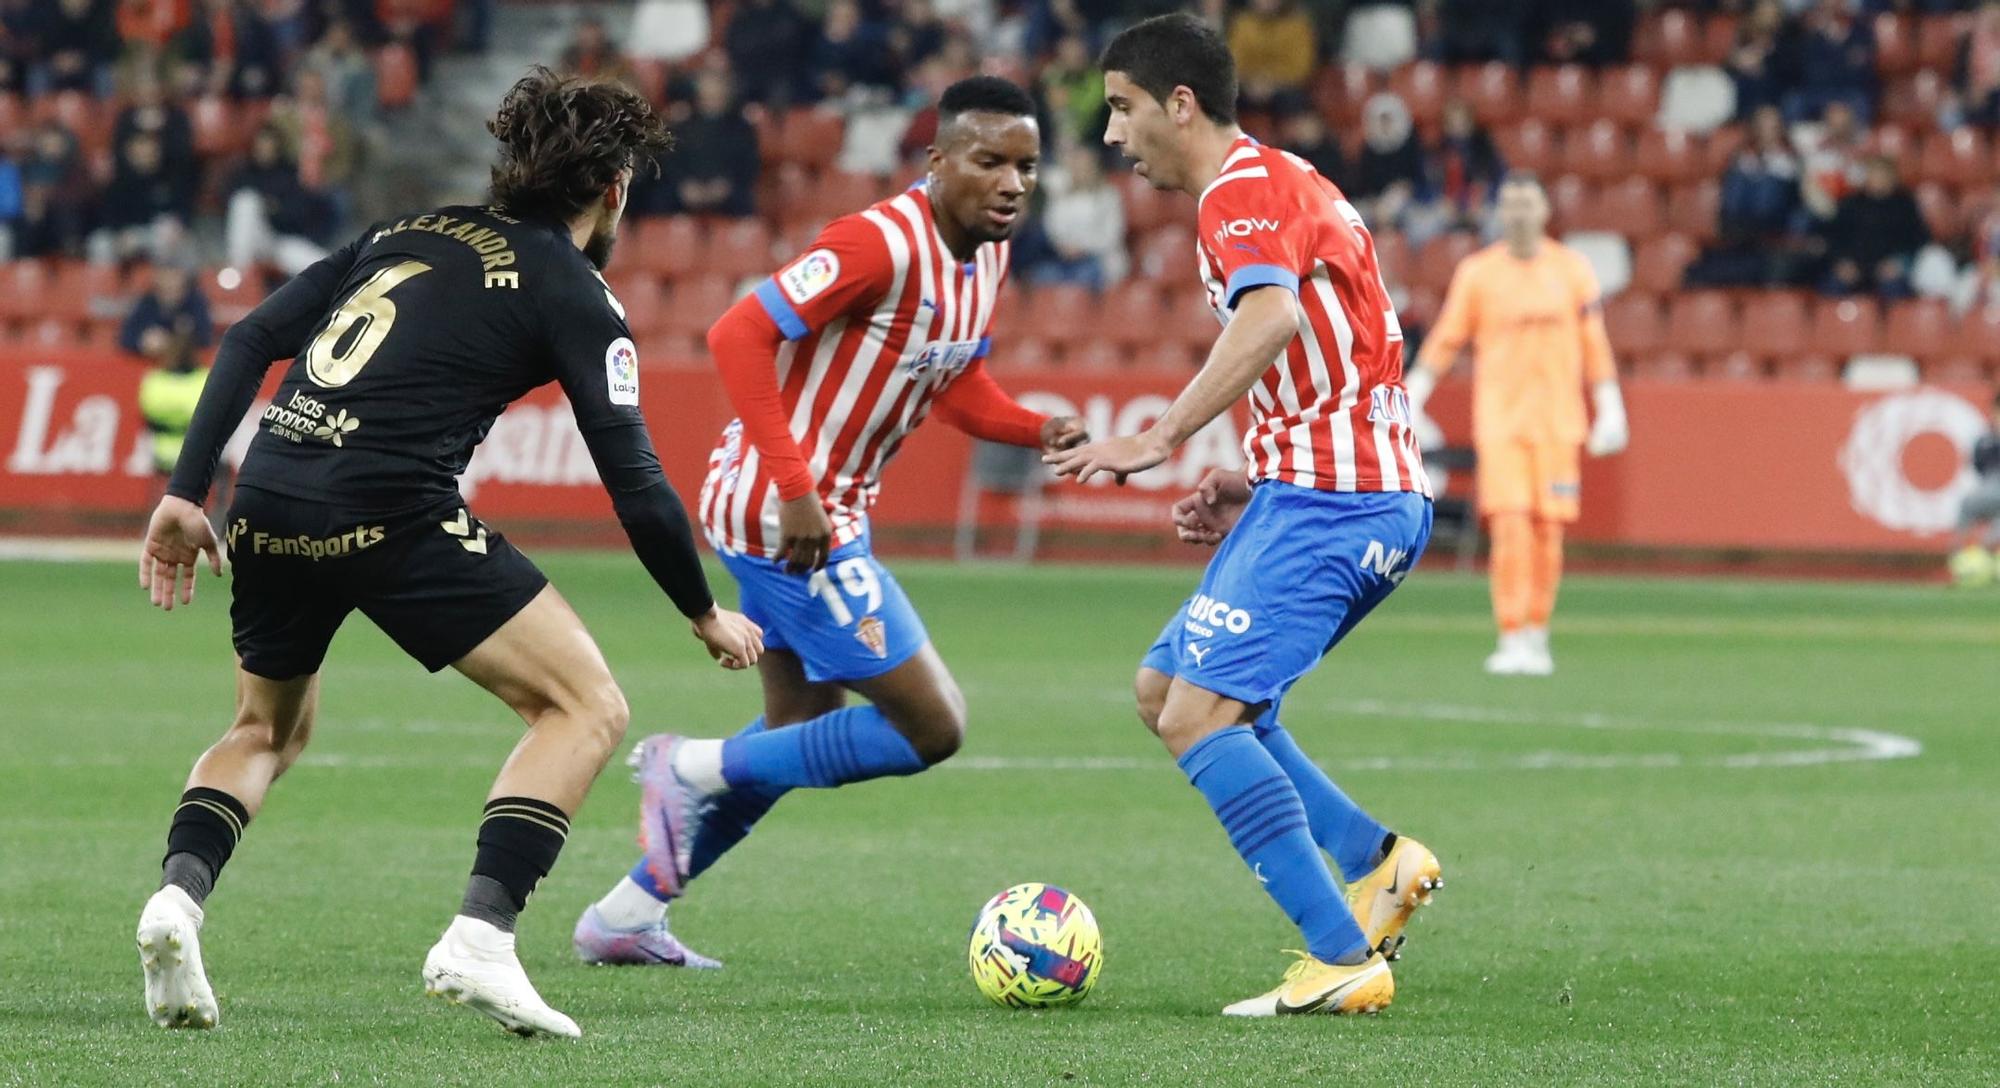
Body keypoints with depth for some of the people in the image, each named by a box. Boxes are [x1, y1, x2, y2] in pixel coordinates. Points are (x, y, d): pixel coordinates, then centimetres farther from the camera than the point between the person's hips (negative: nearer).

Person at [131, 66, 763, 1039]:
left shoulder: (415, 231, 23)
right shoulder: (573, 294, 5)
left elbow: (250, 339, 15)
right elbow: (634, 483, -1)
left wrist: (186, 493, 15)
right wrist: (707, 616, 13)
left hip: (270, 507, 7)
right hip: (390, 512, -6)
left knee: (267, 730, 30)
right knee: (587, 707, 4)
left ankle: (178, 895, 2)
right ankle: (478, 939, -11)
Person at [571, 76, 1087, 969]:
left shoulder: (987, 252, 6)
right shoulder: (882, 244, -22)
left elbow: (957, 385, 18)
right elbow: (740, 335, -25)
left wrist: (1037, 431, -2)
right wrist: (795, 488, -28)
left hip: (823, 513, 10)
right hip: (784, 513, -10)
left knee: (802, 736, 22)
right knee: (930, 727, -9)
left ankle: (626, 917, 30)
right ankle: (696, 769, 2)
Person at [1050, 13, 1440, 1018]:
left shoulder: (1243, 189, -10)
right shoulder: (1273, 183, 22)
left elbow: (1271, 317, -31)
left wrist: (1158, 440, -36)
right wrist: (1257, 489, 20)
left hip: (1326, 500, -11)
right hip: (1375, 496, 11)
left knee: (1198, 716, -15)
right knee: (1164, 688, 15)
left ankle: (1342, 961, -17)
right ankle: (1376, 860, 7)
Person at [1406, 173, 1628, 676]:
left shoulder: (1572, 270, 7)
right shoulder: (1477, 272, 4)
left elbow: (1595, 345, 9)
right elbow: (1444, 341, 6)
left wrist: (1609, 411, 4)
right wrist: (1410, 405, 0)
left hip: (1557, 421, 1)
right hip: (1499, 421, -1)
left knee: (1549, 531, 0)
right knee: (1510, 526, -12)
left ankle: (1537, 636, 12)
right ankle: (1511, 640, -11)